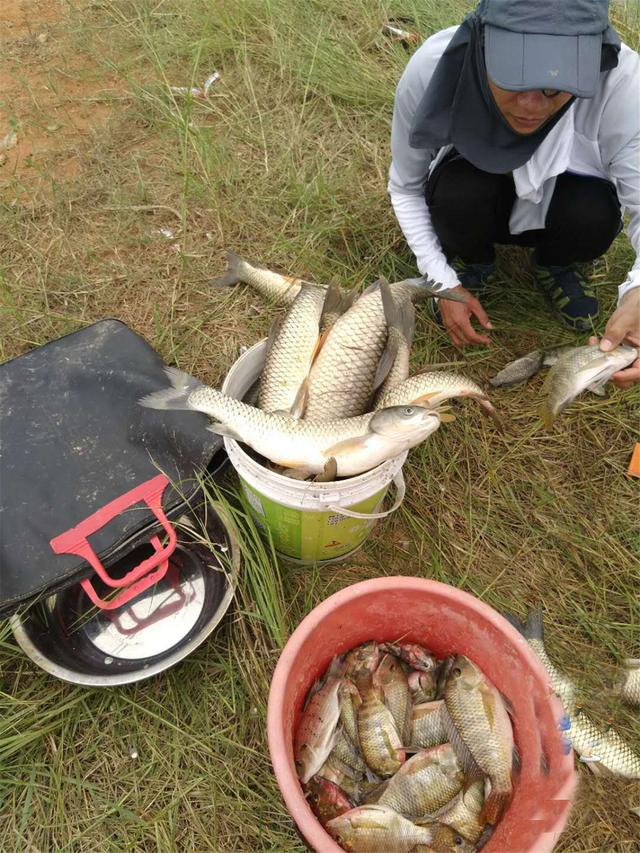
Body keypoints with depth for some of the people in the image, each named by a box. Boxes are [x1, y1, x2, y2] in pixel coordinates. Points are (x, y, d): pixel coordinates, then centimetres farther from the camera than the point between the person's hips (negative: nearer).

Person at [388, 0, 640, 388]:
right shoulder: (430, 70, -30)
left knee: (593, 216, -32)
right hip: (473, 196, 0)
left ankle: (557, 264, 5)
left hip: (557, 204, 0)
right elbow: (405, 188, -16)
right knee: (459, 192, -33)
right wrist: (445, 282, -20)